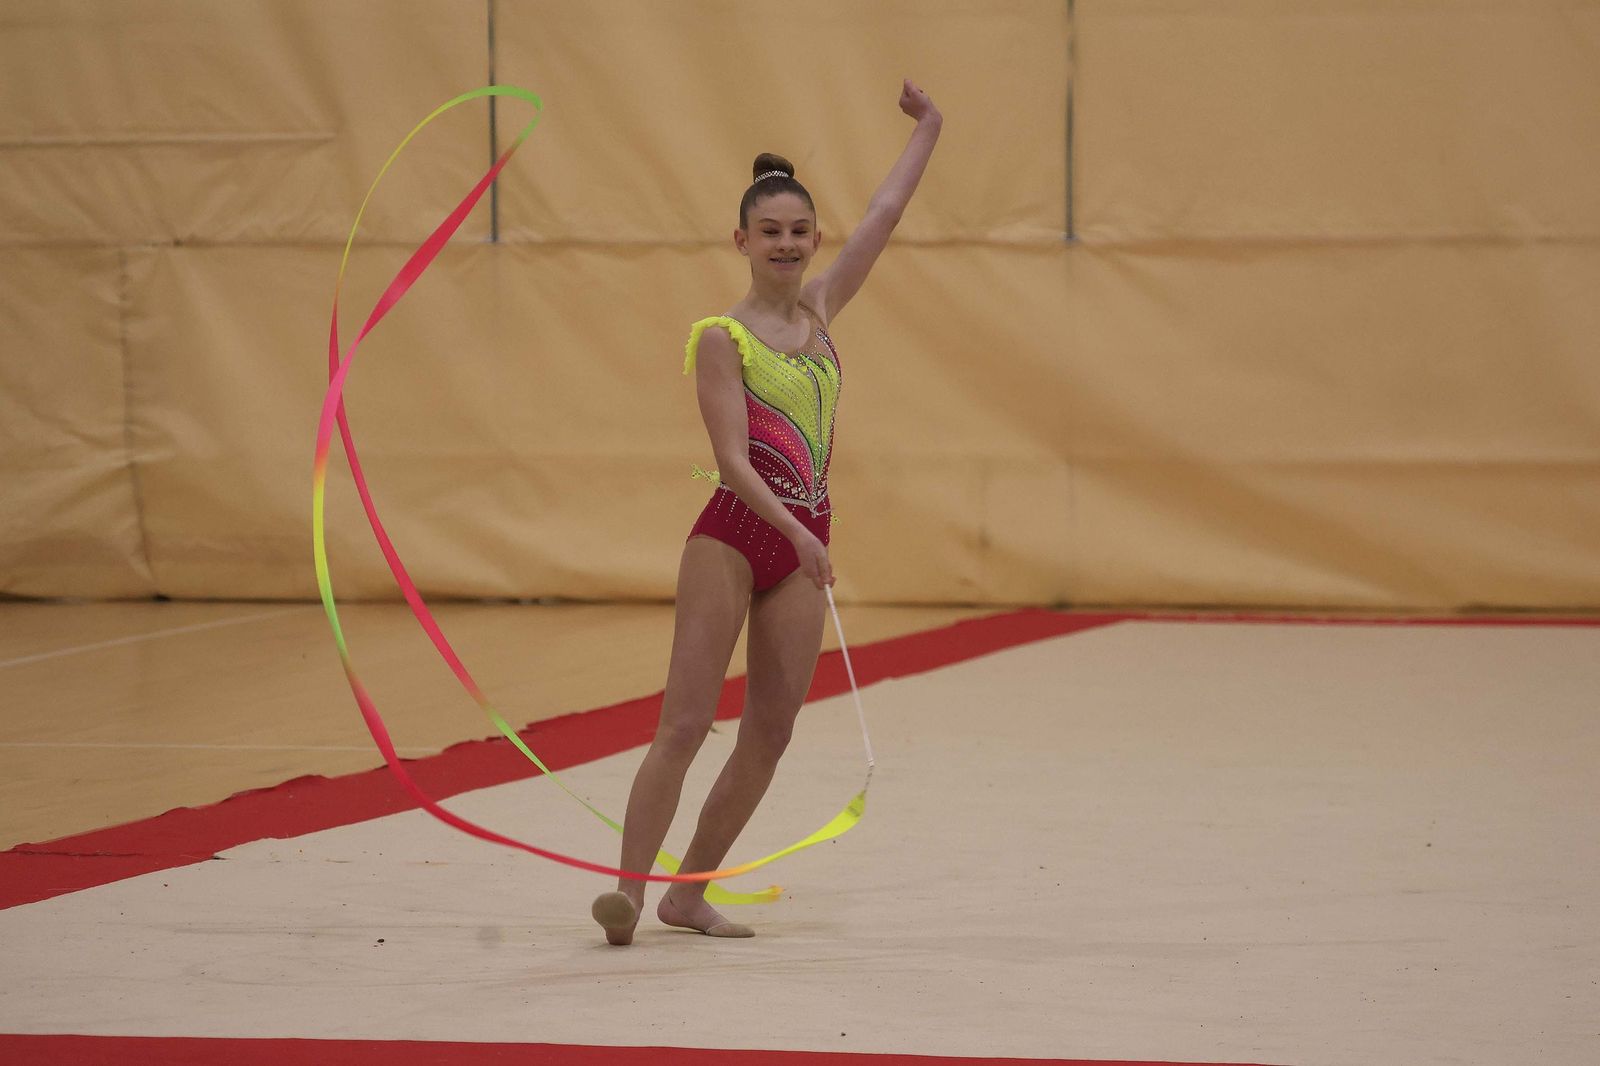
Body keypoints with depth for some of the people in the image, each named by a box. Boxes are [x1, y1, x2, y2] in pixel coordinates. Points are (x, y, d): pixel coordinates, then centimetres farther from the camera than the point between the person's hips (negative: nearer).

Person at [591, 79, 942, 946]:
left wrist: (926, 129, 25)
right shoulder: (722, 338, -7)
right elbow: (733, 460, -15)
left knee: (769, 736, 4)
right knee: (685, 723, -11)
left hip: (802, 546, 6)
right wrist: (797, 532, -27)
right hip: (732, 536, -6)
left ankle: (689, 894, 11)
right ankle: (628, 887, -13)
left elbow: (883, 215, 19)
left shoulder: (819, 309, 10)